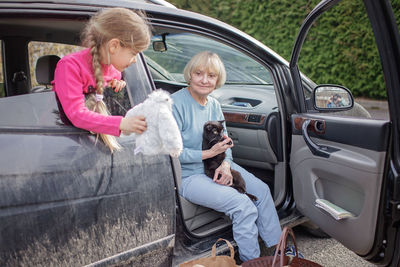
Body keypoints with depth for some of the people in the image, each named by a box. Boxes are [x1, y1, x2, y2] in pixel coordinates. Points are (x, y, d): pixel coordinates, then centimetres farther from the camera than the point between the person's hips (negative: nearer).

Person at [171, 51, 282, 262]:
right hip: (188, 175, -8)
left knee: (262, 190, -1)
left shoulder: (214, 104, 6)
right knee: (243, 206, -21)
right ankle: (251, 261, -1)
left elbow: (225, 142, 10)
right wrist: (210, 153, -21)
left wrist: (225, 164, -11)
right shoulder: (176, 104, -16)